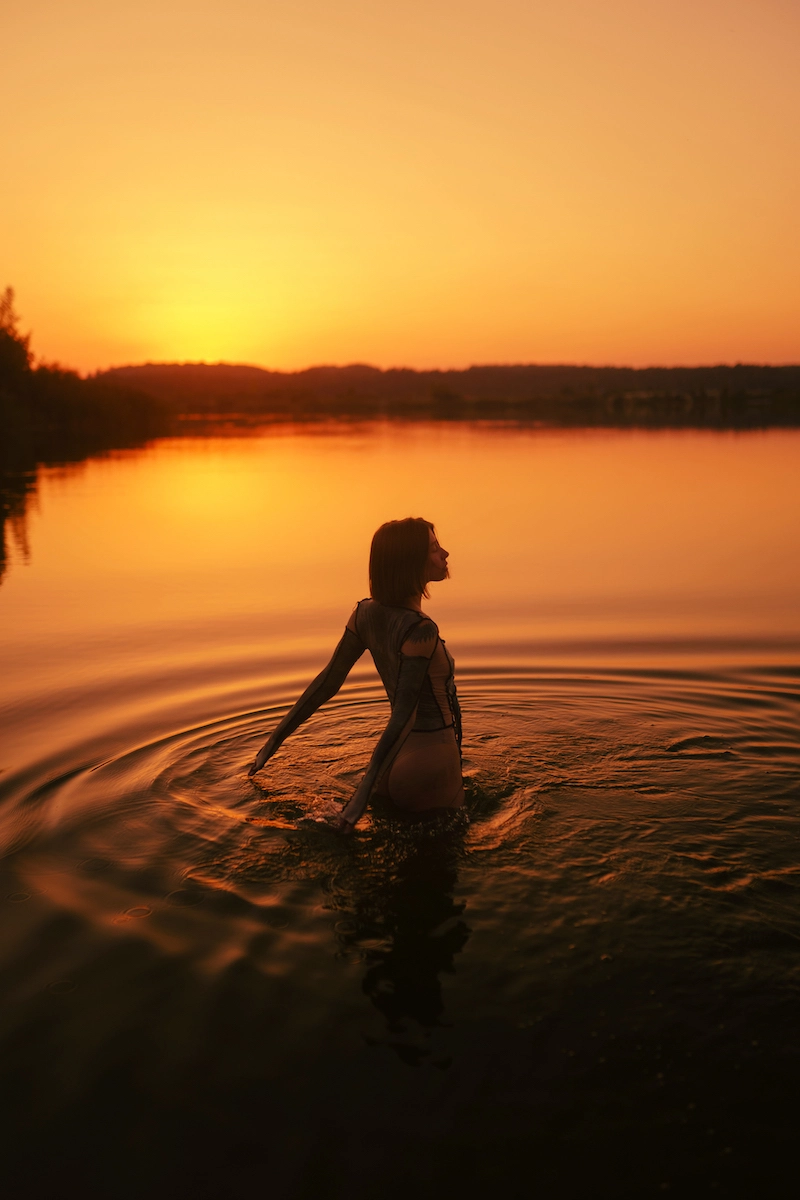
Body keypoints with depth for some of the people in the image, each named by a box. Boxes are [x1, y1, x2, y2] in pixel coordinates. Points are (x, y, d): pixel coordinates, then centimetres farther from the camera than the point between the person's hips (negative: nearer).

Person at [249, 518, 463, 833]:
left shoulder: (366, 612, -2)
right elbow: (402, 718, -28)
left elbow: (327, 681, 1)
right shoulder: (419, 630, -25)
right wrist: (365, 792, -28)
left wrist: (275, 739, 9)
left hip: (397, 759, 8)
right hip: (431, 764, -8)